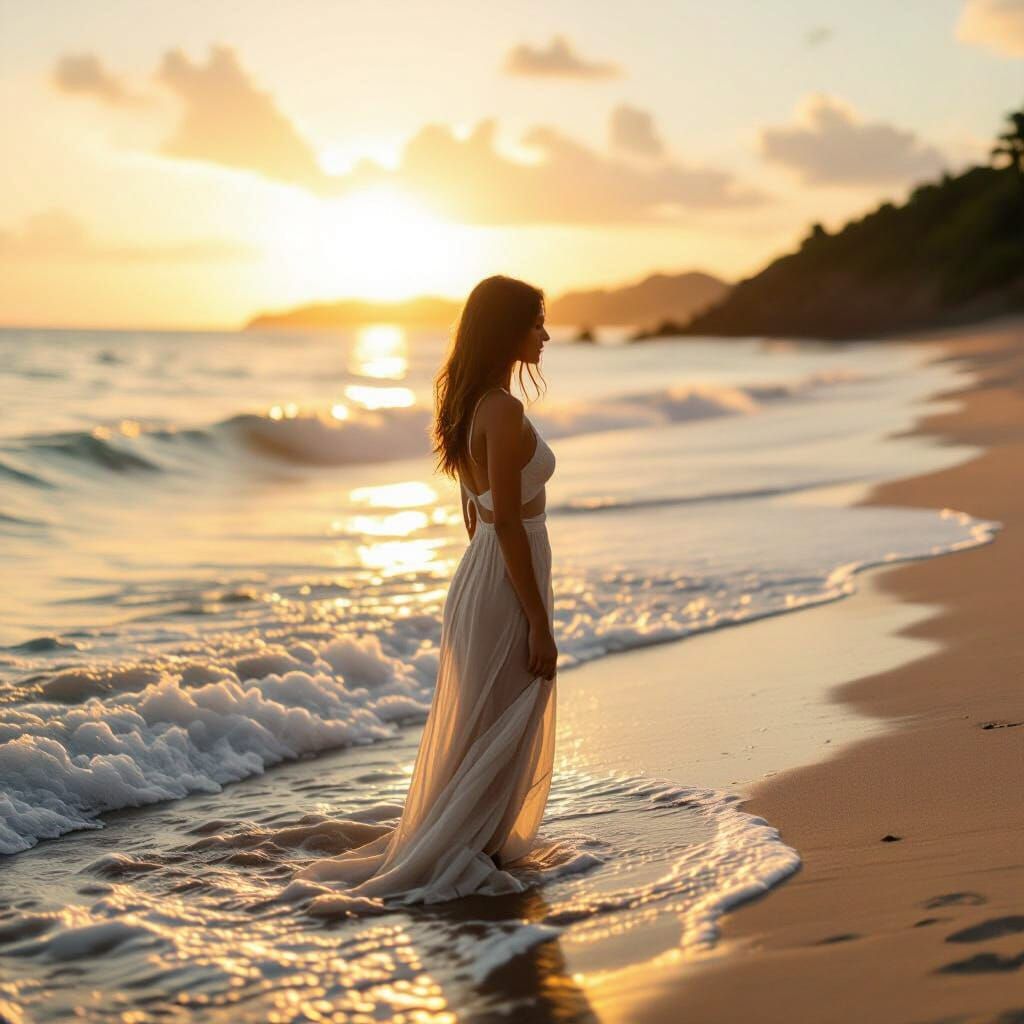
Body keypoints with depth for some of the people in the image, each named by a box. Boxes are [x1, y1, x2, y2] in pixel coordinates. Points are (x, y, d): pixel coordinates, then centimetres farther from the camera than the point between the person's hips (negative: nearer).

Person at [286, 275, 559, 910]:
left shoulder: (470, 404, 9)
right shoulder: (504, 411, -21)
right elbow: (506, 521, -23)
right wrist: (539, 623, -19)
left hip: (478, 573, 10)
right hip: (507, 588, -10)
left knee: (479, 729, 21)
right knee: (498, 733, 2)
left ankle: (461, 845, 34)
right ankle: (464, 862, 13)